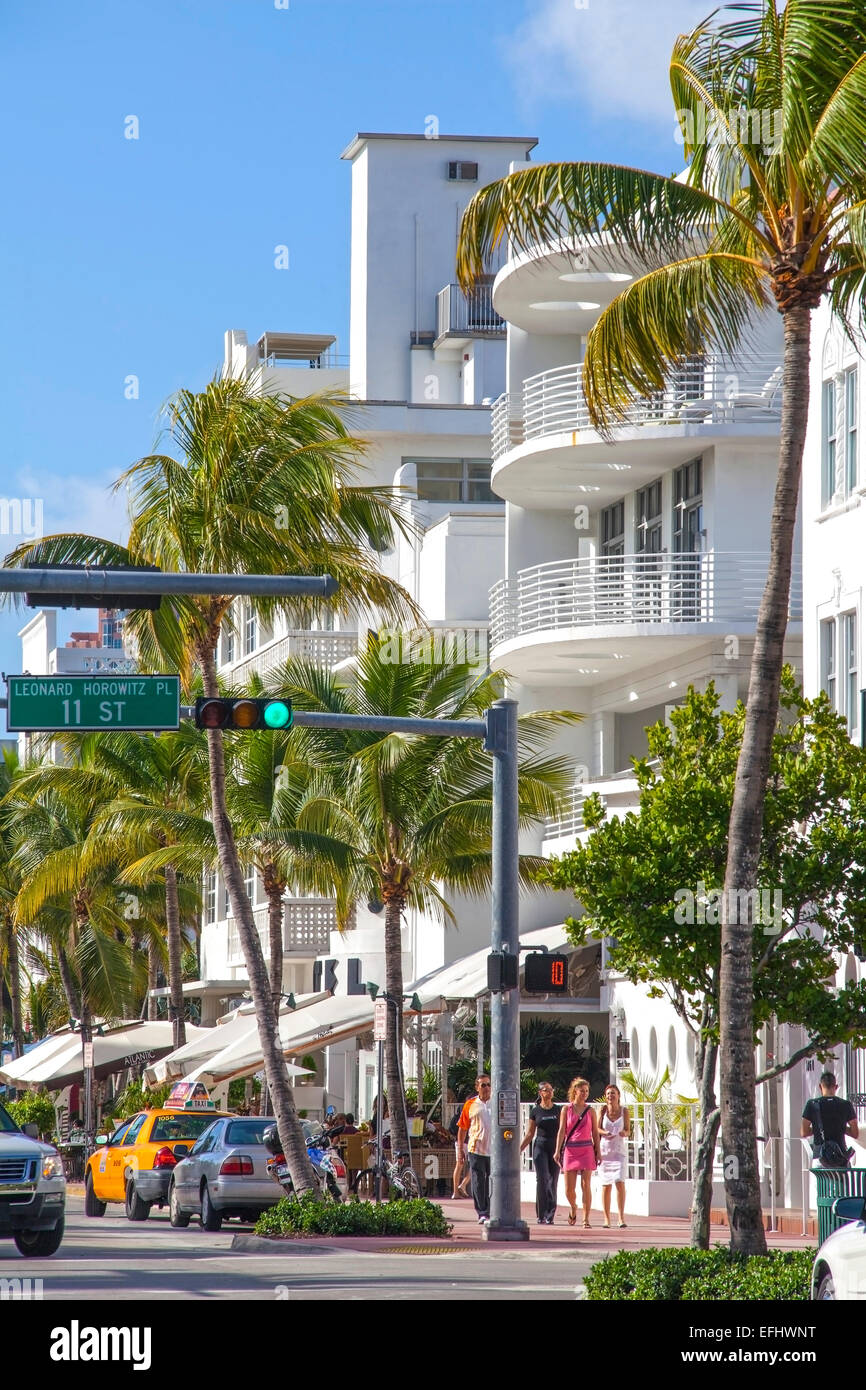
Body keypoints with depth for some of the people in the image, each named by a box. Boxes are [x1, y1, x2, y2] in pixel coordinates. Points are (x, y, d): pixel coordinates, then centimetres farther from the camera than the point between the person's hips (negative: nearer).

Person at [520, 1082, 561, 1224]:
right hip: (540, 1147, -1)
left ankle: (550, 1216, 3)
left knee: (553, 1182, -2)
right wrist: (519, 1149, 3)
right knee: (542, 1180, -9)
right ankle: (541, 1215, -4)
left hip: (556, 1147, 1)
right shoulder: (535, 1111, 6)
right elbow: (530, 1134, 10)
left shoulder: (559, 1110, 7)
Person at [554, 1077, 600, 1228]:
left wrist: (598, 1152, 2)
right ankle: (574, 1208, 31)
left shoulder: (590, 1110, 7)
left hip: (586, 1149, 0)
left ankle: (586, 1219, -2)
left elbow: (595, 1133, 8)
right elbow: (562, 1131, 1)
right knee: (569, 1189, 0)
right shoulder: (566, 1109, 5)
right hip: (570, 1149, 0)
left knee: (586, 1185, -6)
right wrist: (557, 1151, -6)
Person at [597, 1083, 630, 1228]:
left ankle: (621, 1217, -10)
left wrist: (624, 1133, -20)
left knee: (620, 1182, -14)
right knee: (606, 1185, 2)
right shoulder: (603, 1109, -1)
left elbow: (628, 1130, 3)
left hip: (620, 1150, -1)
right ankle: (606, 1219, 9)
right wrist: (606, 1133, -21)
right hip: (604, 1149, 1)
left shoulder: (624, 1110, -2)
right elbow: (597, 1129, -1)